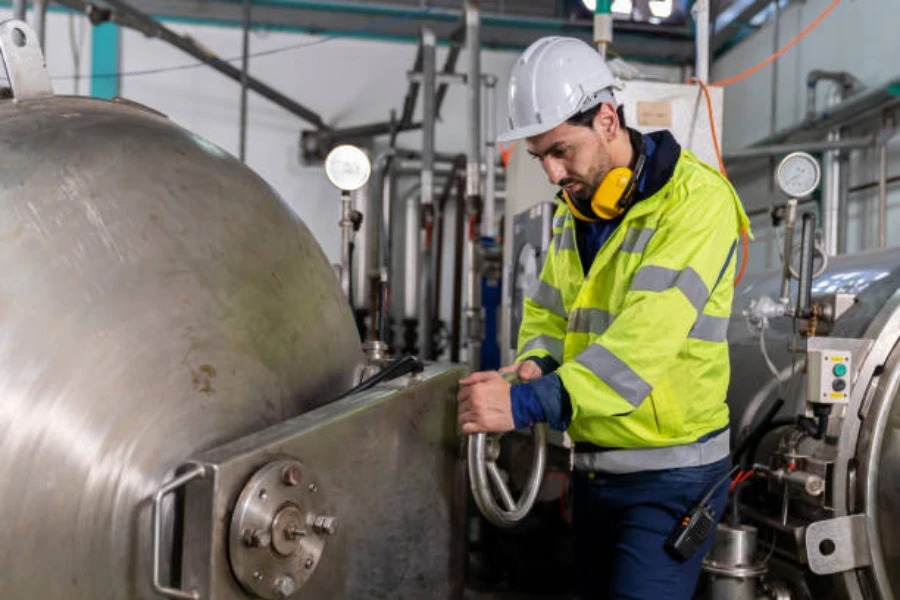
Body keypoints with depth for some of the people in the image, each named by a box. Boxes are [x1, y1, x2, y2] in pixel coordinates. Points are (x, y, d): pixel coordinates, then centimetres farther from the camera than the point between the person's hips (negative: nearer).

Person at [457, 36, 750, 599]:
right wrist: (536, 364, -8)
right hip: (592, 467, 8)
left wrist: (531, 403, -37)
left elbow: (648, 333, -29)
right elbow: (546, 310, 15)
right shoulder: (574, 209, 9)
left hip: (670, 473, -7)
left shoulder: (695, 198, -17)